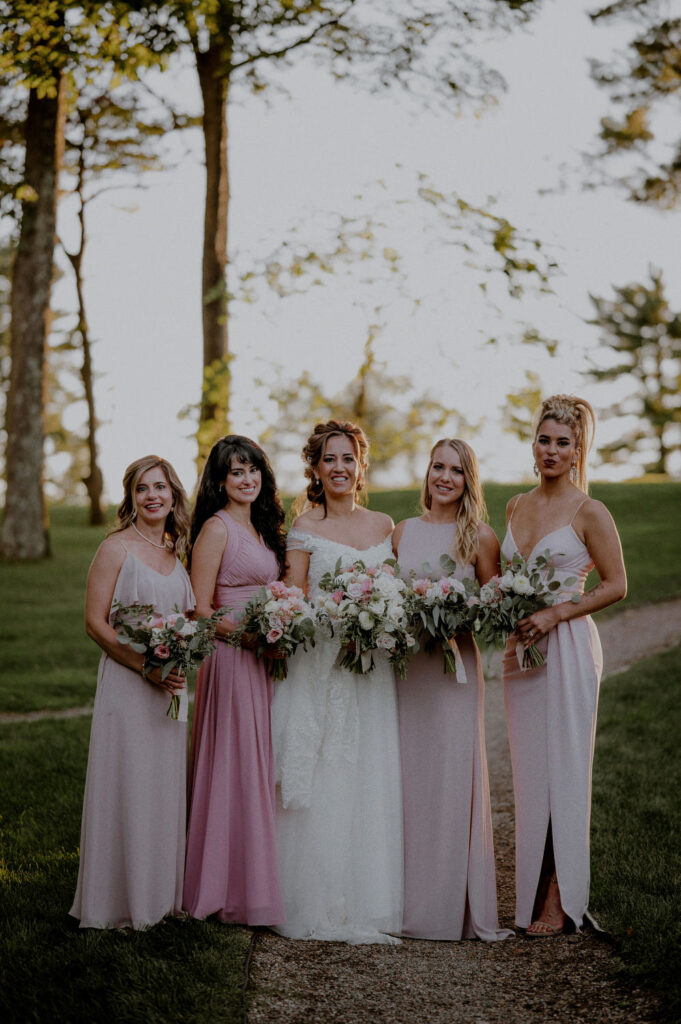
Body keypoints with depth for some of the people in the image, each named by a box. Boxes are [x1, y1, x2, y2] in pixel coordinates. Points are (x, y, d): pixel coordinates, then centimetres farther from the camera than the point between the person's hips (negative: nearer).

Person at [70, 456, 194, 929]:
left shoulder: (175, 551, 11)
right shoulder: (117, 547, -7)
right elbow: (96, 622, -11)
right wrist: (146, 666, -17)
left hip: (170, 687, 6)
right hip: (127, 685, -6)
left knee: (166, 787, 11)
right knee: (128, 788, -2)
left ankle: (161, 894, 22)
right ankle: (122, 902, 9)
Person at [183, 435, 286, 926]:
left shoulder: (261, 527, 15)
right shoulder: (217, 527, -9)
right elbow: (199, 610, -13)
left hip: (261, 661, 8)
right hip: (230, 660, -8)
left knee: (258, 769, 11)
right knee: (235, 769, -4)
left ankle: (255, 882, 19)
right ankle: (233, 890, 5)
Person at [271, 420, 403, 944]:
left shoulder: (385, 525, 13)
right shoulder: (305, 527, 2)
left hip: (373, 665, 4)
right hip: (319, 662, -3)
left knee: (373, 781, 3)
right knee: (322, 786, -3)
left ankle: (373, 903, 11)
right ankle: (321, 907, 4)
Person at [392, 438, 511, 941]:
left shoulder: (480, 537, 0)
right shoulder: (403, 531, 12)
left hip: (455, 668, -3)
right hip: (406, 665, 4)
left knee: (453, 778, -3)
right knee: (410, 777, 5)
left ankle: (455, 906, 6)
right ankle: (410, 898, 15)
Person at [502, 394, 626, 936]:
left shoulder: (589, 512, -6)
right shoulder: (518, 506, 12)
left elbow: (616, 585, -6)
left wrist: (554, 614, -16)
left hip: (567, 648, -6)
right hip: (521, 648, 6)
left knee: (562, 769, -3)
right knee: (528, 770, 8)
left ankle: (559, 902, 3)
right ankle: (531, 892, 15)